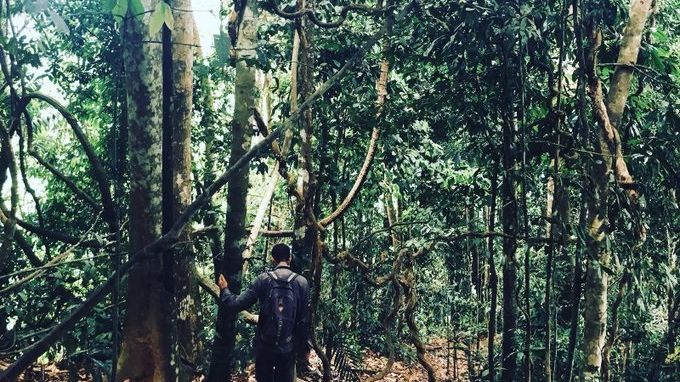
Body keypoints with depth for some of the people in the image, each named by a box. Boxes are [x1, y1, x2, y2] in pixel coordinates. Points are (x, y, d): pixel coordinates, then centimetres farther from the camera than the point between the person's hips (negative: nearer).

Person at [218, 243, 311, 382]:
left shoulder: (264, 279, -5)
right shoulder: (302, 282, -4)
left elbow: (239, 304, -5)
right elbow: (305, 320, -4)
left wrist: (224, 290, 13)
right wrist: (305, 348, 5)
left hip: (264, 345, 0)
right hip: (288, 348, 0)